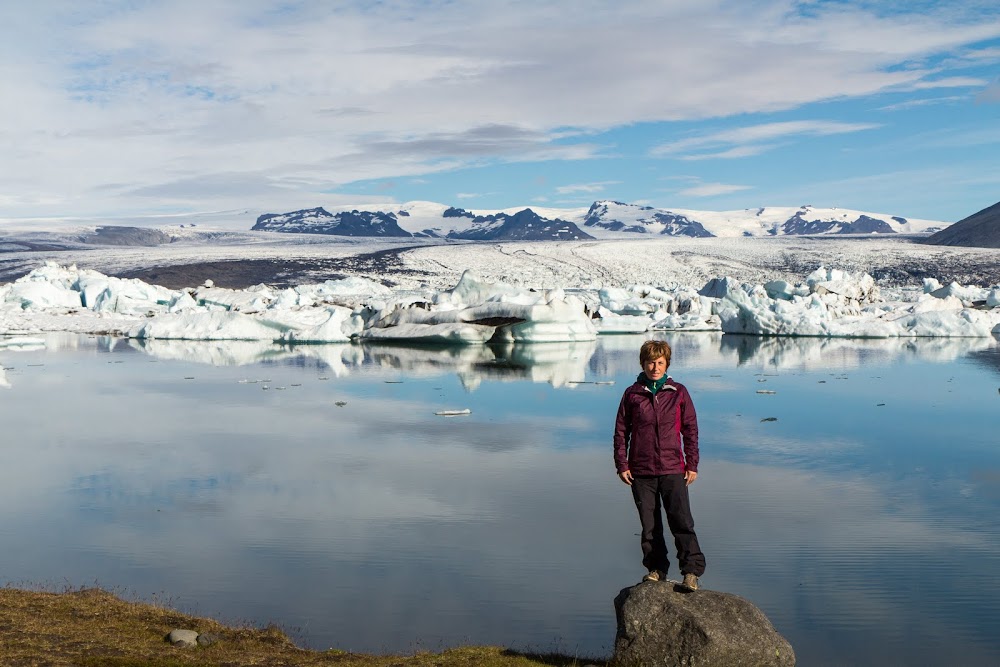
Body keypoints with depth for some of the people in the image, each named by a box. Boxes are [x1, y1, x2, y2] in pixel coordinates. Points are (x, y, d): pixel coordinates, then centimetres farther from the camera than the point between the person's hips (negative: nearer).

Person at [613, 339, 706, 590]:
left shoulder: (678, 392, 3)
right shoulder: (632, 394, 4)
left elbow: (690, 430, 6)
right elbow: (621, 431, 8)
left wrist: (692, 464, 2)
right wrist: (622, 464, 2)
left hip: (673, 469, -1)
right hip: (641, 471, 1)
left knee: (682, 521, -9)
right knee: (649, 524, 7)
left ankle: (692, 570, -5)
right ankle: (656, 569, 19)